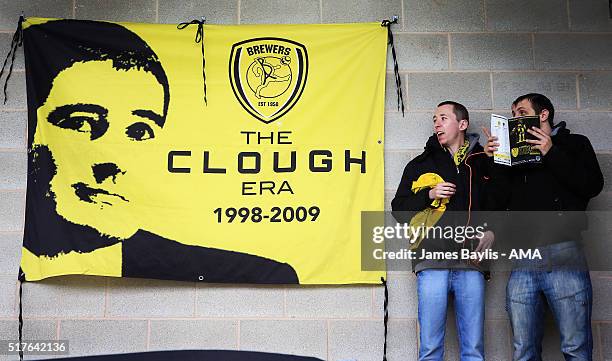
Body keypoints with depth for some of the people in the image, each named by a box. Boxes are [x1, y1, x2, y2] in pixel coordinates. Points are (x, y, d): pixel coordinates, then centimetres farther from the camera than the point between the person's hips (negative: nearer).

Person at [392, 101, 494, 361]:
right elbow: (399, 208, 11)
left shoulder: (483, 162, 14)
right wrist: (429, 195, -4)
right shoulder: (421, 164, 13)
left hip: (471, 261, 1)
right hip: (433, 261, 0)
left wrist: (492, 229, 4)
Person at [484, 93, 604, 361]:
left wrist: (552, 154, -3)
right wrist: (496, 162, 3)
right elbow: (501, 202, 13)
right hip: (522, 261, 3)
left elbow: (593, 185, 0)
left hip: (563, 254, -3)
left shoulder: (574, 144, 17)